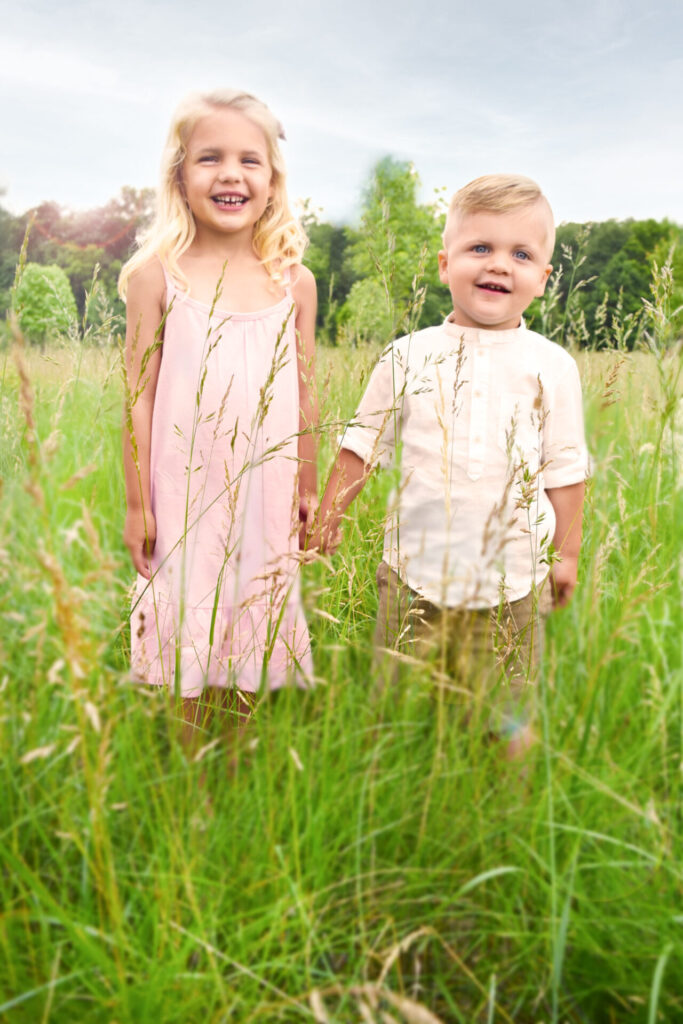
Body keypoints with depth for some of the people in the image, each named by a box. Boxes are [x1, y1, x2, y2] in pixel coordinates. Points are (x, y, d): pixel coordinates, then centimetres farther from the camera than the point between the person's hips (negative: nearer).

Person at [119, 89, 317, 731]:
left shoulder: (295, 283, 4)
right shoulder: (156, 277, -3)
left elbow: (303, 395, 9)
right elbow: (139, 394, -2)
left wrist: (308, 489, 12)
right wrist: (136, 503, -2)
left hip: (267, 494, 2)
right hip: (185, 491, -2)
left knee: (252, 639, 11)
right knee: (191, 639, 7)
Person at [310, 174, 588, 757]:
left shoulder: (552, 367, 0)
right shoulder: (409, 356, 0)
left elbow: (564, 467, 5)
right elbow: (364, 442, 7)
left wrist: (567, 552, 8)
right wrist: (329, 516, 7)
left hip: (512, 580, 0)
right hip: (415, 573, 1)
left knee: (505, 715, 12)